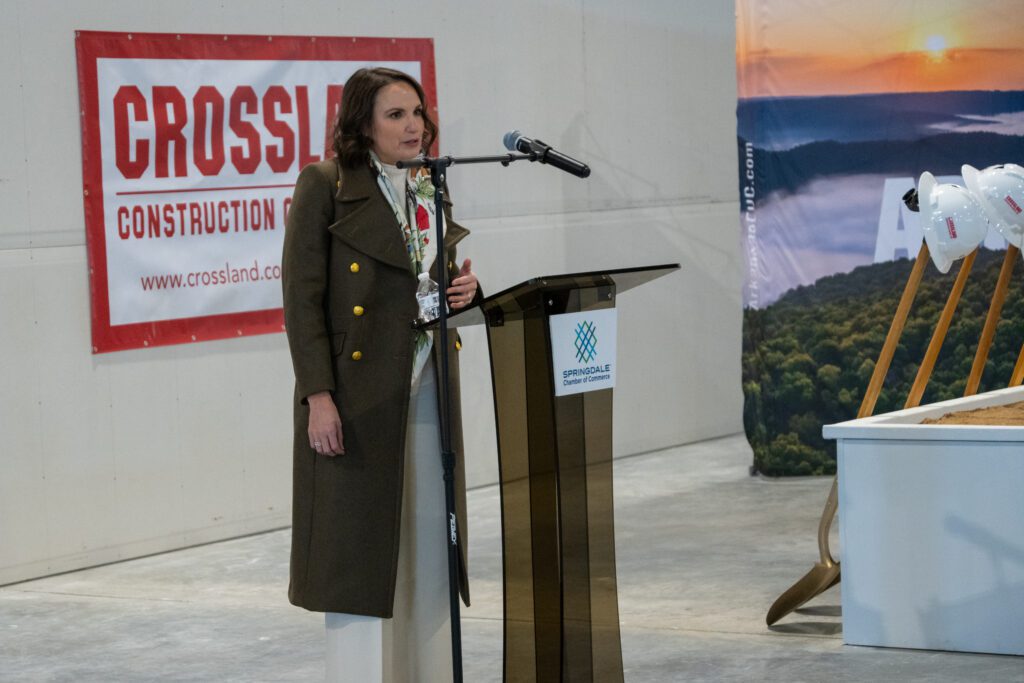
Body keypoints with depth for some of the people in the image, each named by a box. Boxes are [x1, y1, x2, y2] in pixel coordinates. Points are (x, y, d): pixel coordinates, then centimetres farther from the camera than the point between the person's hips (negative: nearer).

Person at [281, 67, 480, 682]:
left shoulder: (428, 191, 14)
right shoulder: (326, 186, -6)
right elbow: (302, 297, -11)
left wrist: (465, 288, 0)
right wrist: (318, 396, -17)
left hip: (427, 393, 6)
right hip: (359, 395, -6)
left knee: (429, 549, 9)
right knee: (360, 546, -1)